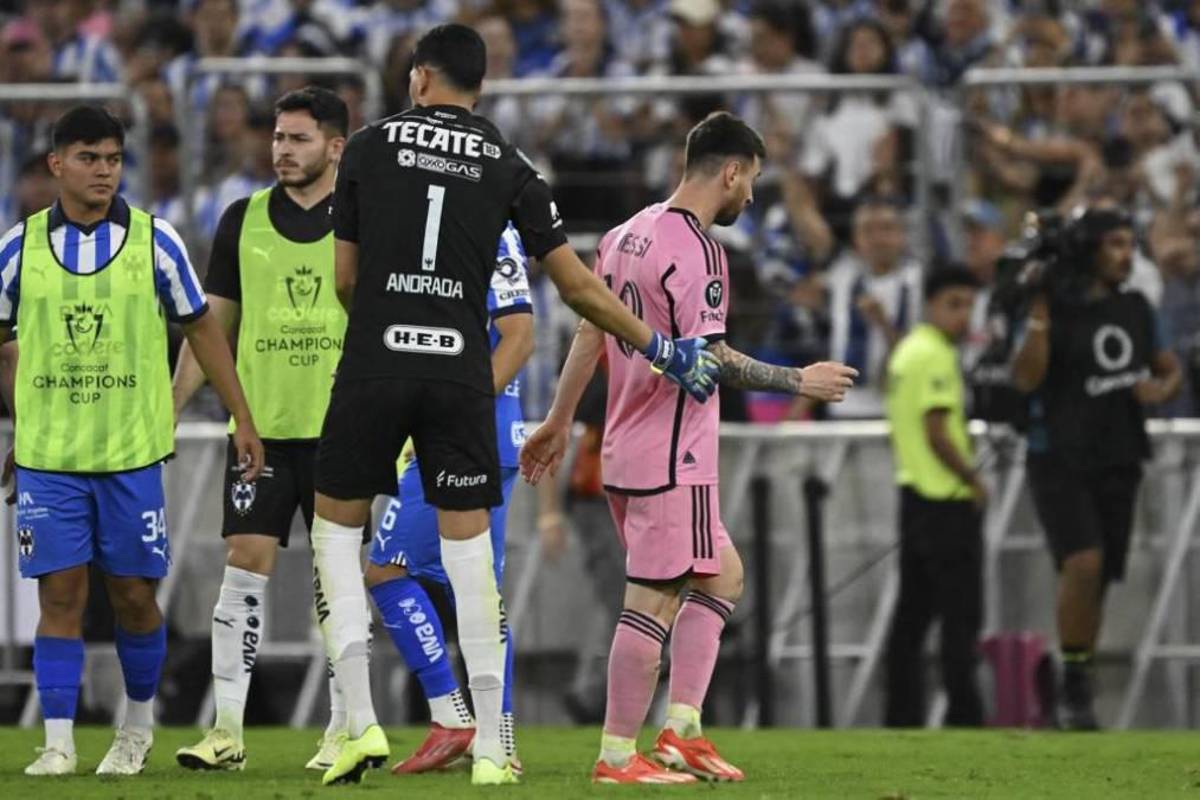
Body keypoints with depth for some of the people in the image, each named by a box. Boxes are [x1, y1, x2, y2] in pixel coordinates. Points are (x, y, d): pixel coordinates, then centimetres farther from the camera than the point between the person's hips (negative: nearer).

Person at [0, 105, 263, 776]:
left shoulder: (155, 241, -1)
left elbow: (201, 327, 7)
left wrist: (243, 420, 5)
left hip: (132, 451, 0)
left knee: (133, 593, 4)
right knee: (61, 593, -4)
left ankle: (139, 726, 24)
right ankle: (59, 743, 0)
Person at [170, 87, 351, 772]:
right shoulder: (244, 221, 7)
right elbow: (213, 326, 13)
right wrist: (169, 408, 6)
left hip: (341, 428, -2)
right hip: (259, 425, 2)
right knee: (246, 565, -4)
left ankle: (344, 729, 9)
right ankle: (227, 729, -3)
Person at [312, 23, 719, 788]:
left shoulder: (369, 146, 5)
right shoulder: (509, 168, 6)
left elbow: (346, 278, 8)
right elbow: (578, 285, 6)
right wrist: (662, 349, 17)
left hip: (374, 364, -1)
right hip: (462, 374, 1)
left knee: (337, 529, 13)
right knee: (470, 550, 7)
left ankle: (362, 724, 2)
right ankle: (490, 748, 6)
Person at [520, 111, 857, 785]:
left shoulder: (629, 234, 12)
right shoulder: (696, 250, -17)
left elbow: (589, 335, 17)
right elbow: (710, 360, -21)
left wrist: (560, 421, 24)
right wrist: (800, 381, -11)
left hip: (626, 451, 10)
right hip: (673, 458, -10)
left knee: (721, 577, 17)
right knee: (653, 602, -5)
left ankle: (682, 730, 12)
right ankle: (618, 756, -2)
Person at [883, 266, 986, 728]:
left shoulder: (907, 350, 15)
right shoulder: (936, 356, -15)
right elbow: (937, 432, -20)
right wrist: (973, 479, -11)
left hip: (915, 494, 10)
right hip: (948, 500, -10)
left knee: (913, 614, 10)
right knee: (961, 616, -7)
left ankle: (901, 716, 11)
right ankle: (963, 715, -9)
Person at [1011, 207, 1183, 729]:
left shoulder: (1135, 309, 8)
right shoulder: (1054, 305, -7)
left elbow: (1171, 369, 19)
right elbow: (1025, 378, -17)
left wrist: (1162, 389, -4)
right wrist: (1038, 313, -24)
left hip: (1118, 462, 5)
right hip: (1059, 458, -5)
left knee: (1098, 581, 7)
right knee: (1083, 564, -24)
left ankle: (1075, 702, 19)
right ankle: (1073, 684, -13)